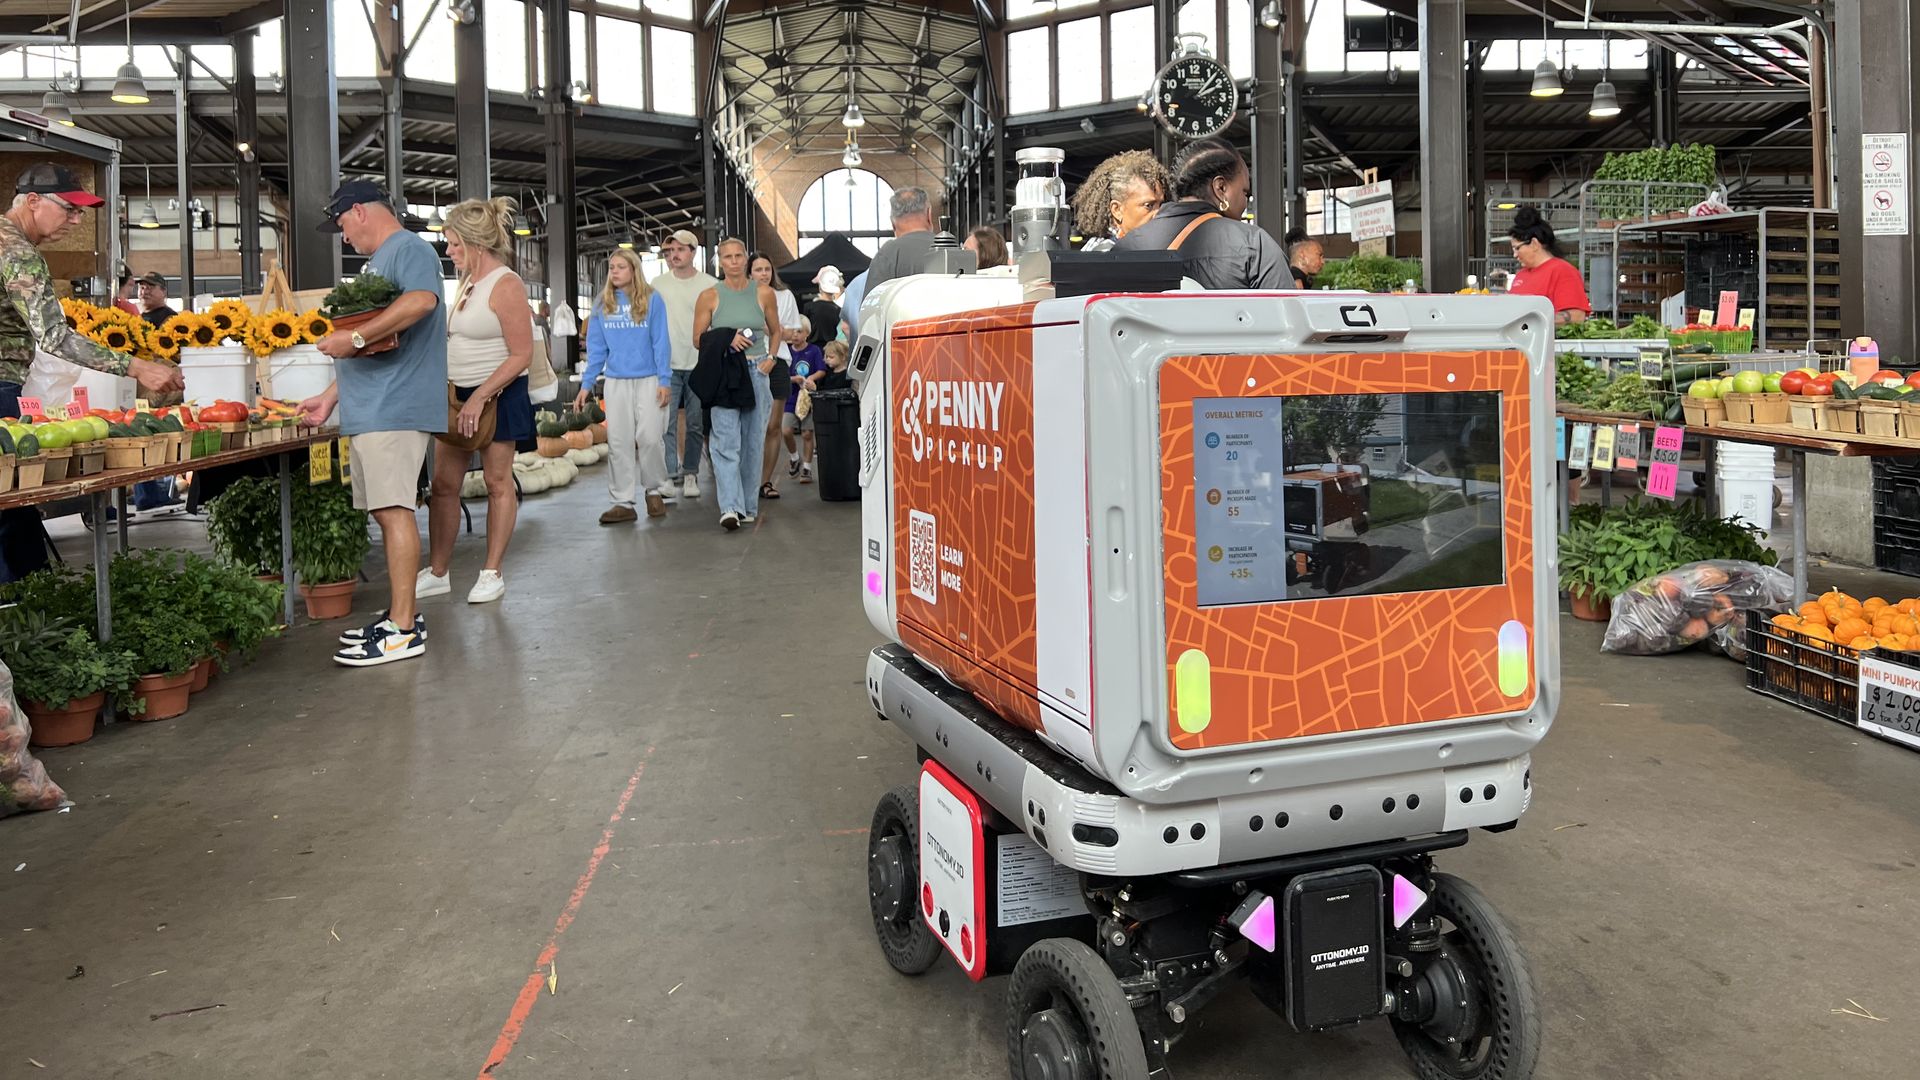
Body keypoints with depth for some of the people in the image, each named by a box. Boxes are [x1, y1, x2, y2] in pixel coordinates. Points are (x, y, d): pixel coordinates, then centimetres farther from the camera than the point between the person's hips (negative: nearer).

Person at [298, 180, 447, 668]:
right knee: (387, 512, 10)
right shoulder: (379, 261, 26)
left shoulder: (408, 249, -5)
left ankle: (403, 629, -11)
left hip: (395, 408, -10)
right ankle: (398, 613, 16)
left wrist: (355, 337, -25)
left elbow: (421, 300, -28)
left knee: (394, 510, -12)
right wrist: (330, 397, 27)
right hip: (372, 410, 10)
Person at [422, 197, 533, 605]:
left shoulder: (505, 285, -13)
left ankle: (492, 574, 11)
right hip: (458, 395, 8)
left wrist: (479, 398, -20)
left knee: (498, 483, 2)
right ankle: (437, 572, 16)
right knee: (443, 484, 7)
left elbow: (521, 354, -17)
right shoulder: (467, 283, 12)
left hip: (496, 396, -8)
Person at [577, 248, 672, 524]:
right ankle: (623, 502, 8)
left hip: (648, 379, -3)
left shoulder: (652, 300, -3)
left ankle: (654, 490, 15)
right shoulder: (603, 304, 8)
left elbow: (661, 342, -4)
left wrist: (665, 380, -11)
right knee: (618, 442, 3)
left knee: (649, 437, -7)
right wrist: (586, 385, 5)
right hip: (616, 381, 4)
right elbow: (596, 347, 10)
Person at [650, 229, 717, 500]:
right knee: (666, 422, -5)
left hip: (699, 364, -1)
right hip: (667, 364, 1)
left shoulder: (709, 285, 2)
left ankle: (690, 473, 15)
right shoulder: (657, 284, 6)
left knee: (696, 424, 5)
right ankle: (670, 475, -1)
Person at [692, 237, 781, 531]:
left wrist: (770, 357, 3)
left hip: (756, 373, 2)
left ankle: (748, 506, 16)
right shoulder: (710, 296, 3)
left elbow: (776, 331, 20)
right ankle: (730, 508, -19)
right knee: (726, 442, -13)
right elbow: (698, 338, 6)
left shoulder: (764, 293, 7)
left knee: (752, 443, 6)